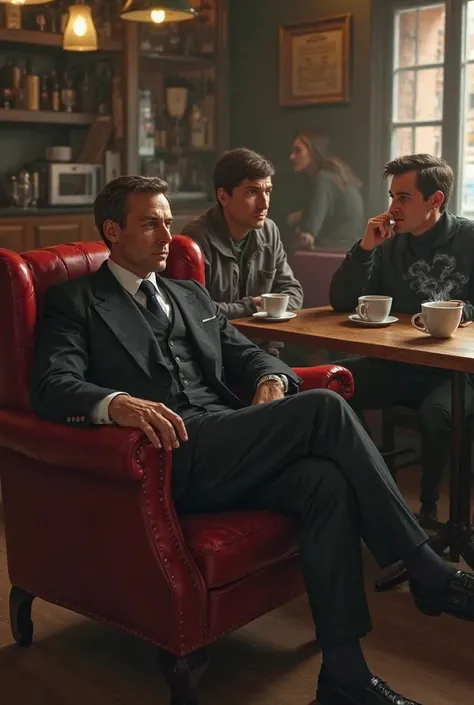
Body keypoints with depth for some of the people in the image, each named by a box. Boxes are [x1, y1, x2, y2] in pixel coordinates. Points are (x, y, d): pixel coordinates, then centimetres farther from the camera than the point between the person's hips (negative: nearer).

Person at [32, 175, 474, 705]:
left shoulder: (192, 297, 28)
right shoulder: (74, 302, 8)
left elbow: (244, 352, 22)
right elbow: (52, 386, -8)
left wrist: (270, 377, -4)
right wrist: (117, 403, -30)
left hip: (232, 452, 6)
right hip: (172, 460, -6)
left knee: (327, 481, -26)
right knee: (323, 407, -23)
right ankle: (431, 575, -16)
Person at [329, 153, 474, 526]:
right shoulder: (389, 244, 8)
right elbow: (342, 302, 3)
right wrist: (365, 248, -8)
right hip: (396, 366, 4)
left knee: (437, 412, -35)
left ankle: (429, 506, -9)